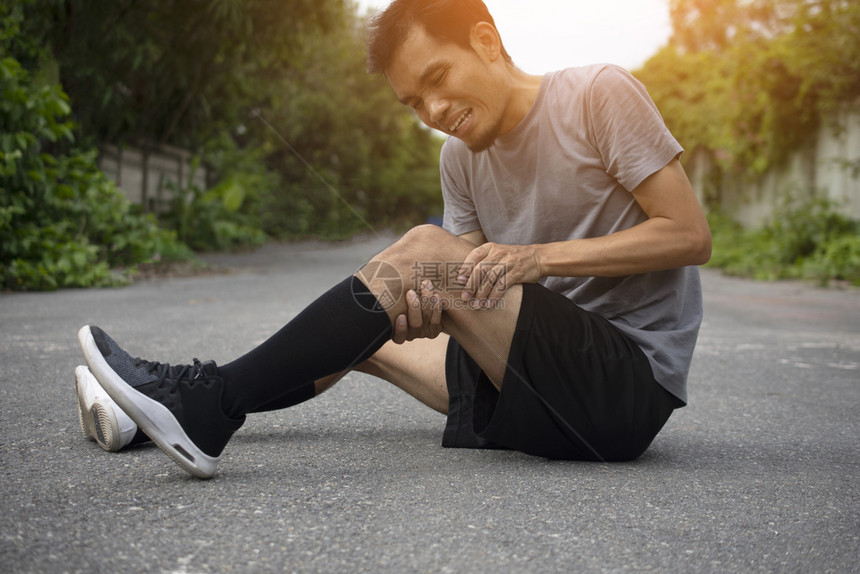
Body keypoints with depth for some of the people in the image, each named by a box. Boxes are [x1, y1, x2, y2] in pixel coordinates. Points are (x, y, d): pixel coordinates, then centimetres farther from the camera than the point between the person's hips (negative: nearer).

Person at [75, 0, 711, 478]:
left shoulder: (598, 94, -9)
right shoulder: (461, 158, 8)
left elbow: (690, 236, -12)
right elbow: (472, 304, 3)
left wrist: (539, 257, -20)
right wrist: (422, 314, -21)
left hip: (634, 379, -7)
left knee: (424, 249, -23)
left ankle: (208, 405, -21)